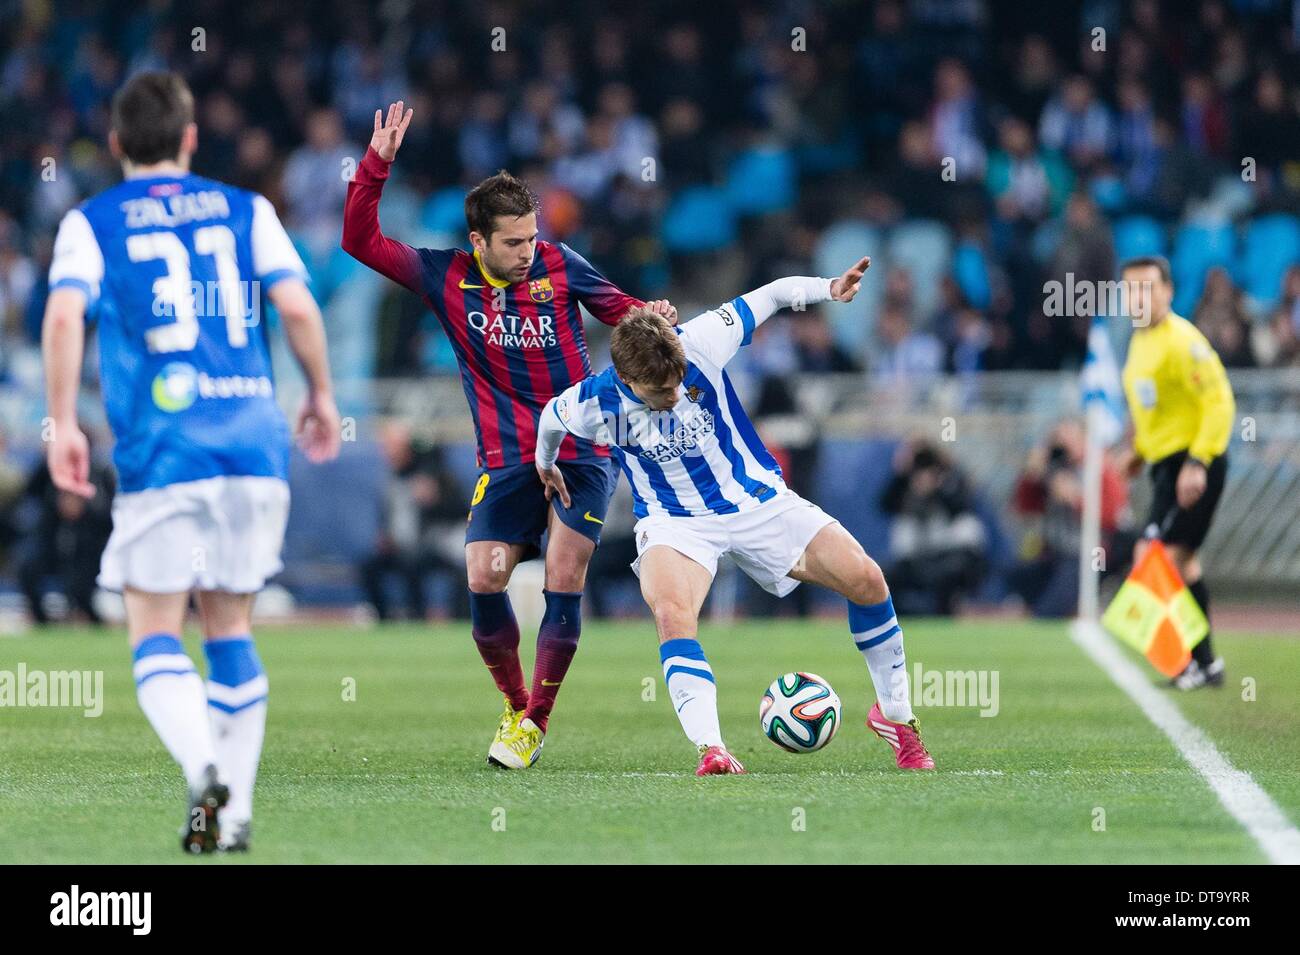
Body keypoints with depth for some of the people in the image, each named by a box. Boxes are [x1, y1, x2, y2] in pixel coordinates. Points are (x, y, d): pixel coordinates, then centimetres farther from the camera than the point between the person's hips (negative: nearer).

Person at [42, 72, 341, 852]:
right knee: (231, 627, 14)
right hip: (254, 444, 3)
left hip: (159, 453, -3)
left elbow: (65, 316, -11)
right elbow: (296, 304, -1)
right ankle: (236, 812, 10)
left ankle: (205, 770, -25)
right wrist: (322, 394, 12)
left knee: (155, 635, 1)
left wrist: (63, 425, -7)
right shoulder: (245, 211, 10)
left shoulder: (91, 224, 4)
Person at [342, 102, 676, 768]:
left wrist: (657, 319, -11)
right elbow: (361, 241, -2)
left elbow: (623, 312, 11)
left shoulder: (558, 266, -2)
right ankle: (513, 703, 12)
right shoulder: (446, 278, -1)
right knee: (483, 581, -11)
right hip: (505, 461, 1)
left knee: (563, 582, -9)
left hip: (580, 455, -1)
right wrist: (377, 165, -13)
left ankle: (536, 718, 5)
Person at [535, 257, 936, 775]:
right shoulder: (594, 403, -18)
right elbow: (550, 418, 7)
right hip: (674, 522, -2)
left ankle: (895, 714, 9)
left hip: (757, 498, 2)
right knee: (672, 613, -35)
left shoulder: (699, 344, -20)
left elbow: (771, 295, -7)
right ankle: (710, 748, -40)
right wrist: (545, 464, 27)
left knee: (866, 580, -11)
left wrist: (829, 289, -24)